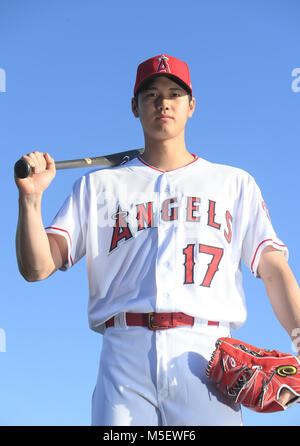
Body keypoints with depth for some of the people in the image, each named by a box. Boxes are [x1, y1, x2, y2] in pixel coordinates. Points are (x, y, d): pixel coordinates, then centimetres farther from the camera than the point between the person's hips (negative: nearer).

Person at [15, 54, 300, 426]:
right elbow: (36, 268, 10)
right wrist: (30, 198, -6)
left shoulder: (235, 183, 21)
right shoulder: (98, 185, 20)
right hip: (126, 352, 0)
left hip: (207, 354, 0)